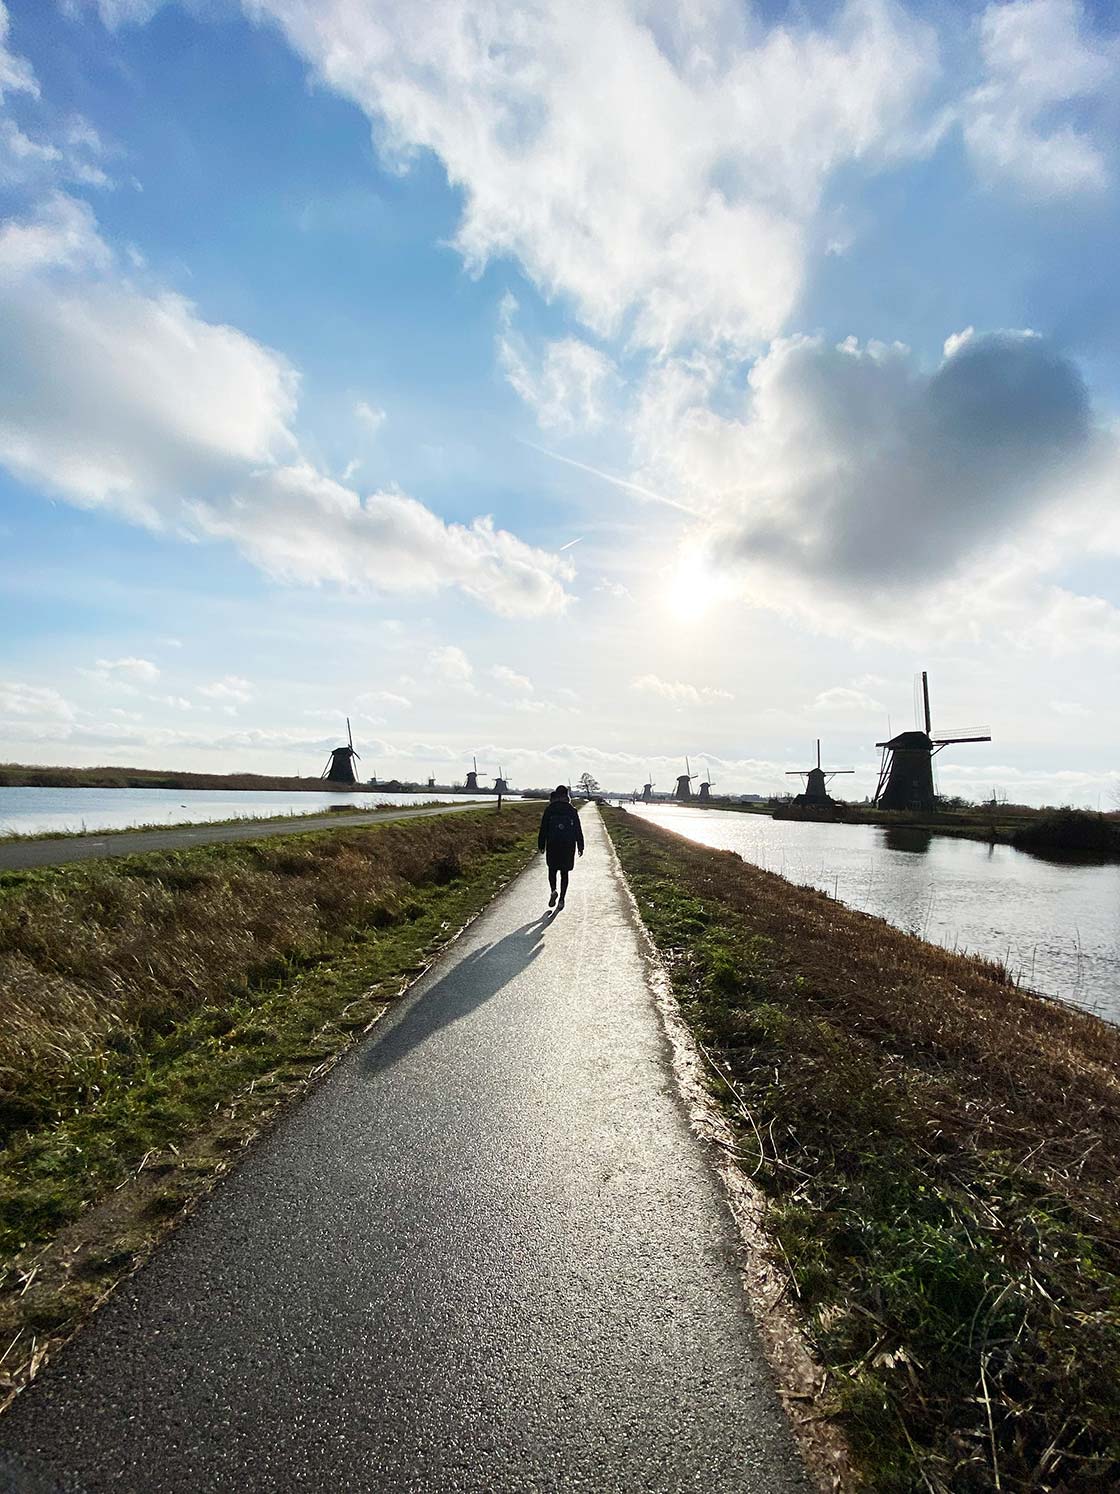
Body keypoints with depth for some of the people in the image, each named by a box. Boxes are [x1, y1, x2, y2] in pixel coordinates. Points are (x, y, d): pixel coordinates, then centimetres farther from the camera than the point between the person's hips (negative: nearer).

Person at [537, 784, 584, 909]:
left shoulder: (549, 810, -2)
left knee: (552, 870, 14)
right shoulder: (571, 810, 1)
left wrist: (541, 845, 4)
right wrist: (580, 846, 8)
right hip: (568, 846, 1)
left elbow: (543, 829, -2)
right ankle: (561, 899, 7)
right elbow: (578, 830, 2)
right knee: (564, 872, 9)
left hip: (553, 845, -1)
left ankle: (553, 891, -11)